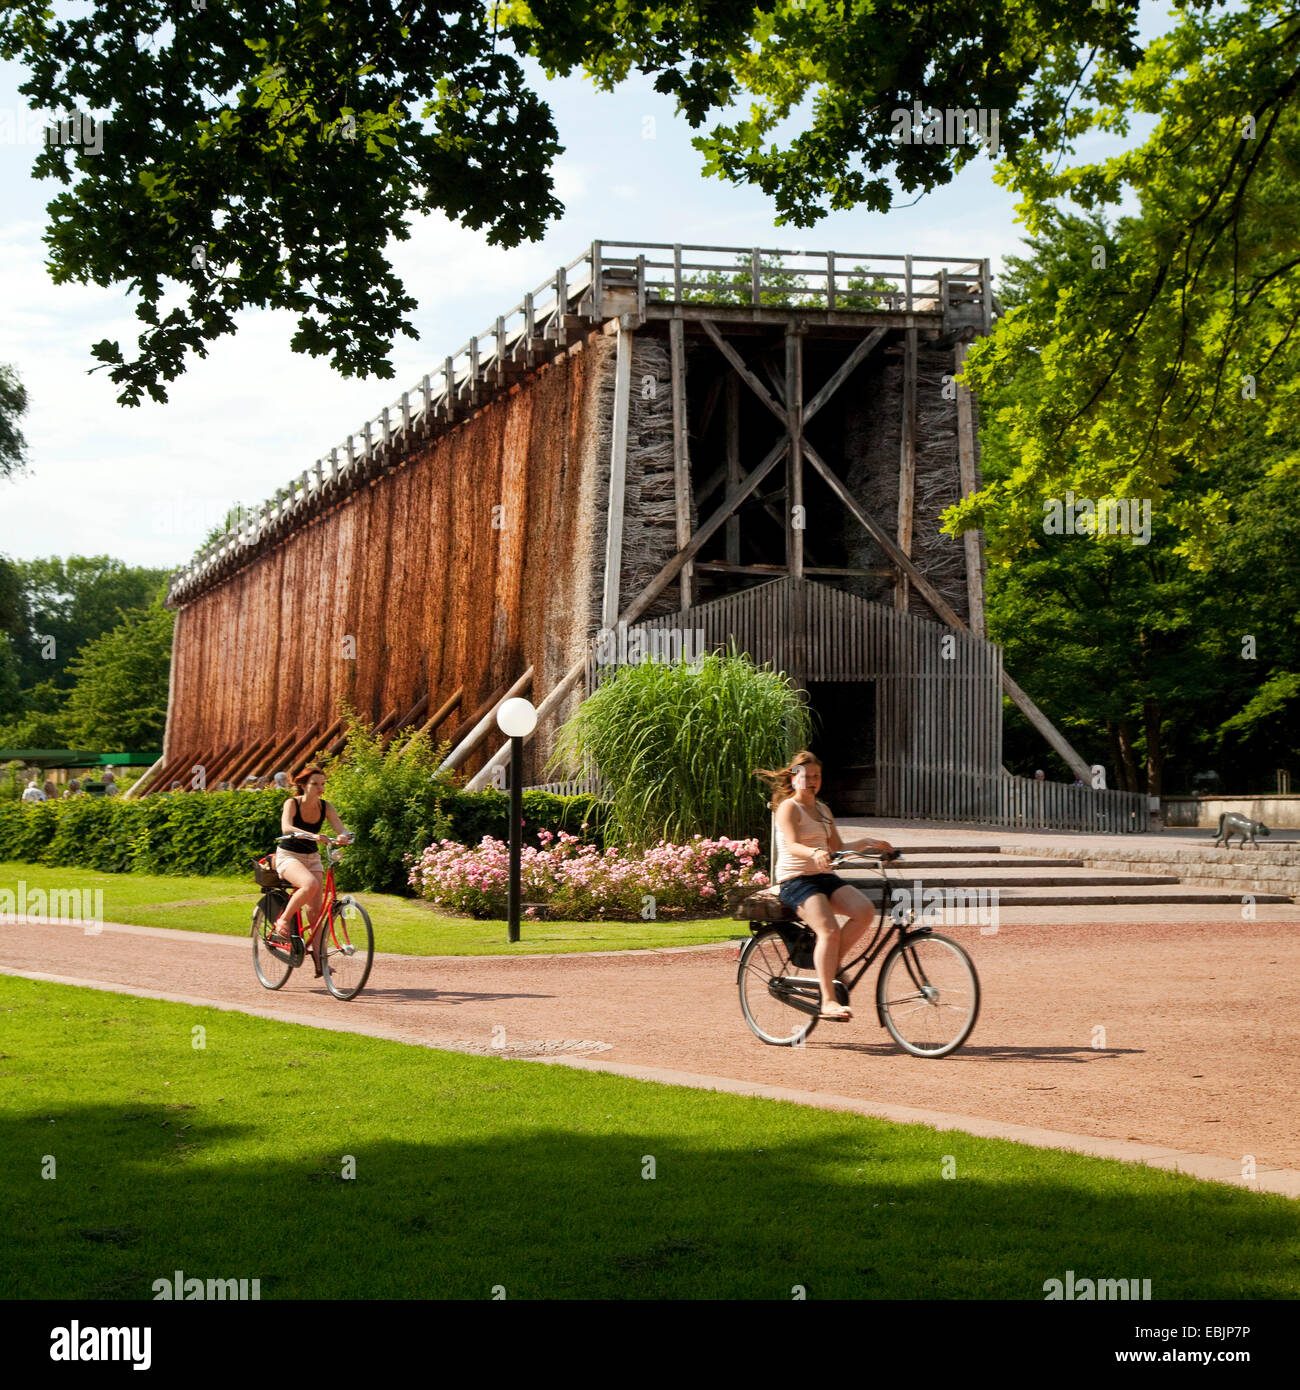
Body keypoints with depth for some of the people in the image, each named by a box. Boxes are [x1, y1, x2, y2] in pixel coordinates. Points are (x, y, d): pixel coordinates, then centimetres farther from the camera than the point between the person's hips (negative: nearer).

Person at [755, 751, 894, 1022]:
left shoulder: (823, 810, 20)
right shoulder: (789, 807, -4)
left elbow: (838, 848, 21)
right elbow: (792, 845, -21)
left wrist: (866, 843, 6)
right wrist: (815, 853, -40)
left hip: (824, 877, 7)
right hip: (795, 880, -7)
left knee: (865, 911, -20)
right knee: (829, 931, -28)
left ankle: (833, 964, -3)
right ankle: (828, 1002, -25)